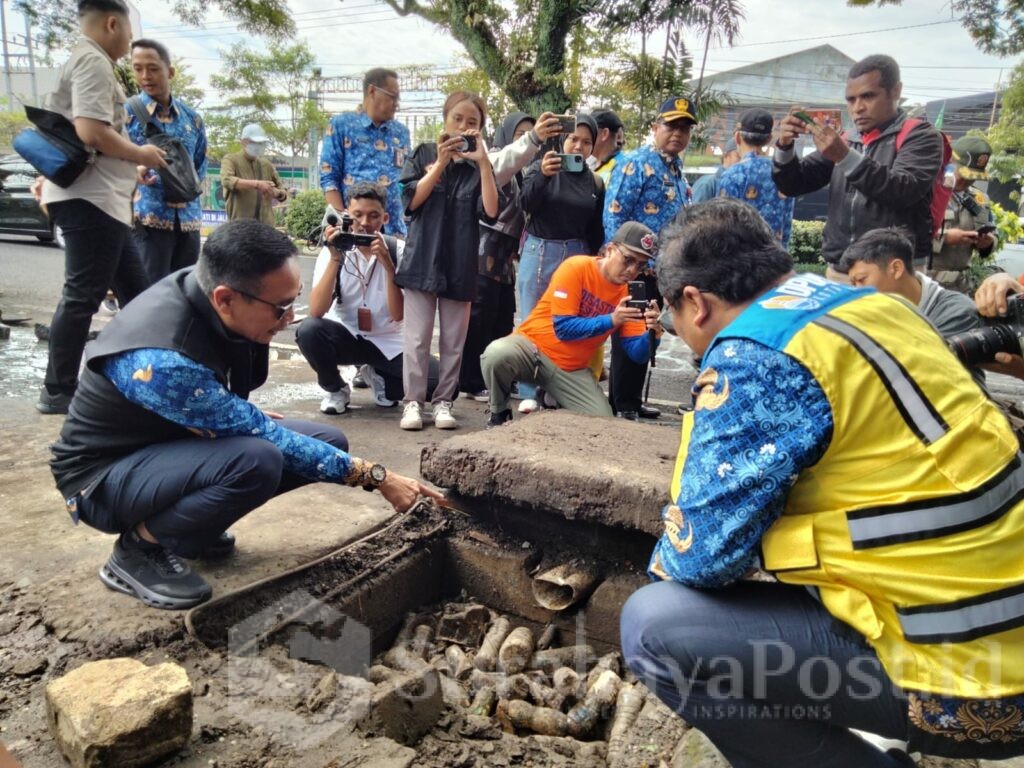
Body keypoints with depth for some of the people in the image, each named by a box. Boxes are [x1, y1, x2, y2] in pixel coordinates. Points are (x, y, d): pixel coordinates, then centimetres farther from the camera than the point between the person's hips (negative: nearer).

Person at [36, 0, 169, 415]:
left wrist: (132, 170, 20)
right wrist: (141, 154, -7)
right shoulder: (93, 62, -9)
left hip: (100, 198, 11)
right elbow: (91, 133, -22)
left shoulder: (84, 62, 23)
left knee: (137, 293, 11)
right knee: (82, 297, -7)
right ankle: (58, 392, 1)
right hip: (89, 199, -11)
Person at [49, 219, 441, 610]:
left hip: (173, 438, 8)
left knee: (328, 442, -4)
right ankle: (139, 549, -10)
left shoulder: (203, 287, -14)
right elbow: (264, 436, -29)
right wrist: (374, 476, -26)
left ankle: (186, 524, 9)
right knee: (258, 458, -37)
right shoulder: (163, 362, -36)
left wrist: (246, 417, 16)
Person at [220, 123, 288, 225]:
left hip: (266, 225, 4)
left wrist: (277, 193, -8)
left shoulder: (266, 164, 17)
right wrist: (256, 184, -28)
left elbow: (284, 192, 17)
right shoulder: (231, 159, 4)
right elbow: (227, 180, -17)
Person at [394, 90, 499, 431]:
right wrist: (442, 162, -11)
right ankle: (413, 400, 10)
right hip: (423, 259, -1)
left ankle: (443, 400, 16)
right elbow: (411, 201, -6)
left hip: (460, 264, 1)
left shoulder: (480, 166, 7)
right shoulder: (423, 154, 6)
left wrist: (482, 161, -10)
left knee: (453, 341, 6)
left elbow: (492, 210, -8)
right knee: (417, 337, 0)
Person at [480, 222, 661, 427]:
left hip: (572, 370, 4)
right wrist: (611, 320, -28)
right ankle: (499, 414, -6)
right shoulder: (576, 268, -15)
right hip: (532, 348, -4)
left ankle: (556, 403, 18)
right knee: (497, 354, -35)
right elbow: (563, 328, -20)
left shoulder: (630, 294, -2)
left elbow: (637, 353, -7)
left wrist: (652, 333, -28)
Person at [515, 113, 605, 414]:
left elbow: (596, 231, 14)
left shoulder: (595, 183, 10)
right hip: (539, 252, -3)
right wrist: (542, 175, -30)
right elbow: (526, 203, -15)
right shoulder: (542, 167, 0)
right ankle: (528, 392, 5)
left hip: (577, 255, 3)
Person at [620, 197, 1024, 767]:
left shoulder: (757, 352, -19)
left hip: (959, 671, -9)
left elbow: (698, 554, -17)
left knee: (655, 627, -13)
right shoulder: (858, 300, 7)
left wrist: (670, 556, 6)